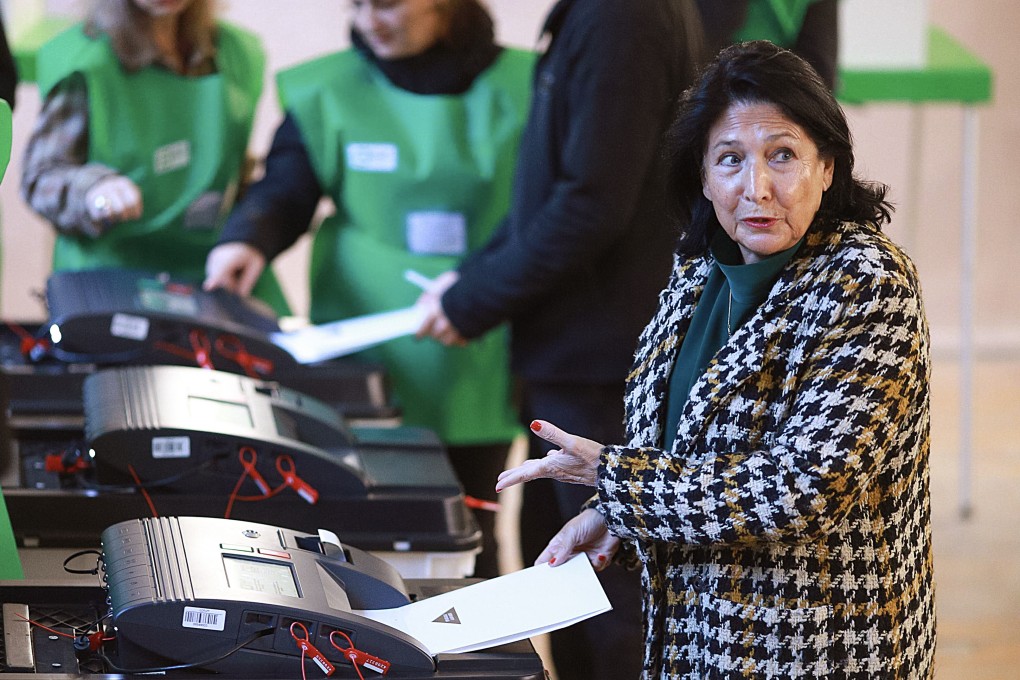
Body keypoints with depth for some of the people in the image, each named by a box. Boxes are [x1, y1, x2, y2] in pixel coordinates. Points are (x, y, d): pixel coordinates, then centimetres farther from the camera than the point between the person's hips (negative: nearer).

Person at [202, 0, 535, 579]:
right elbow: (286, 191, 2)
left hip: (477, 372, -1)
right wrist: (248, 241, -20)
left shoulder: (520, 88, 0)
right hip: (366, 367, 1)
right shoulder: (326, 91, 5)